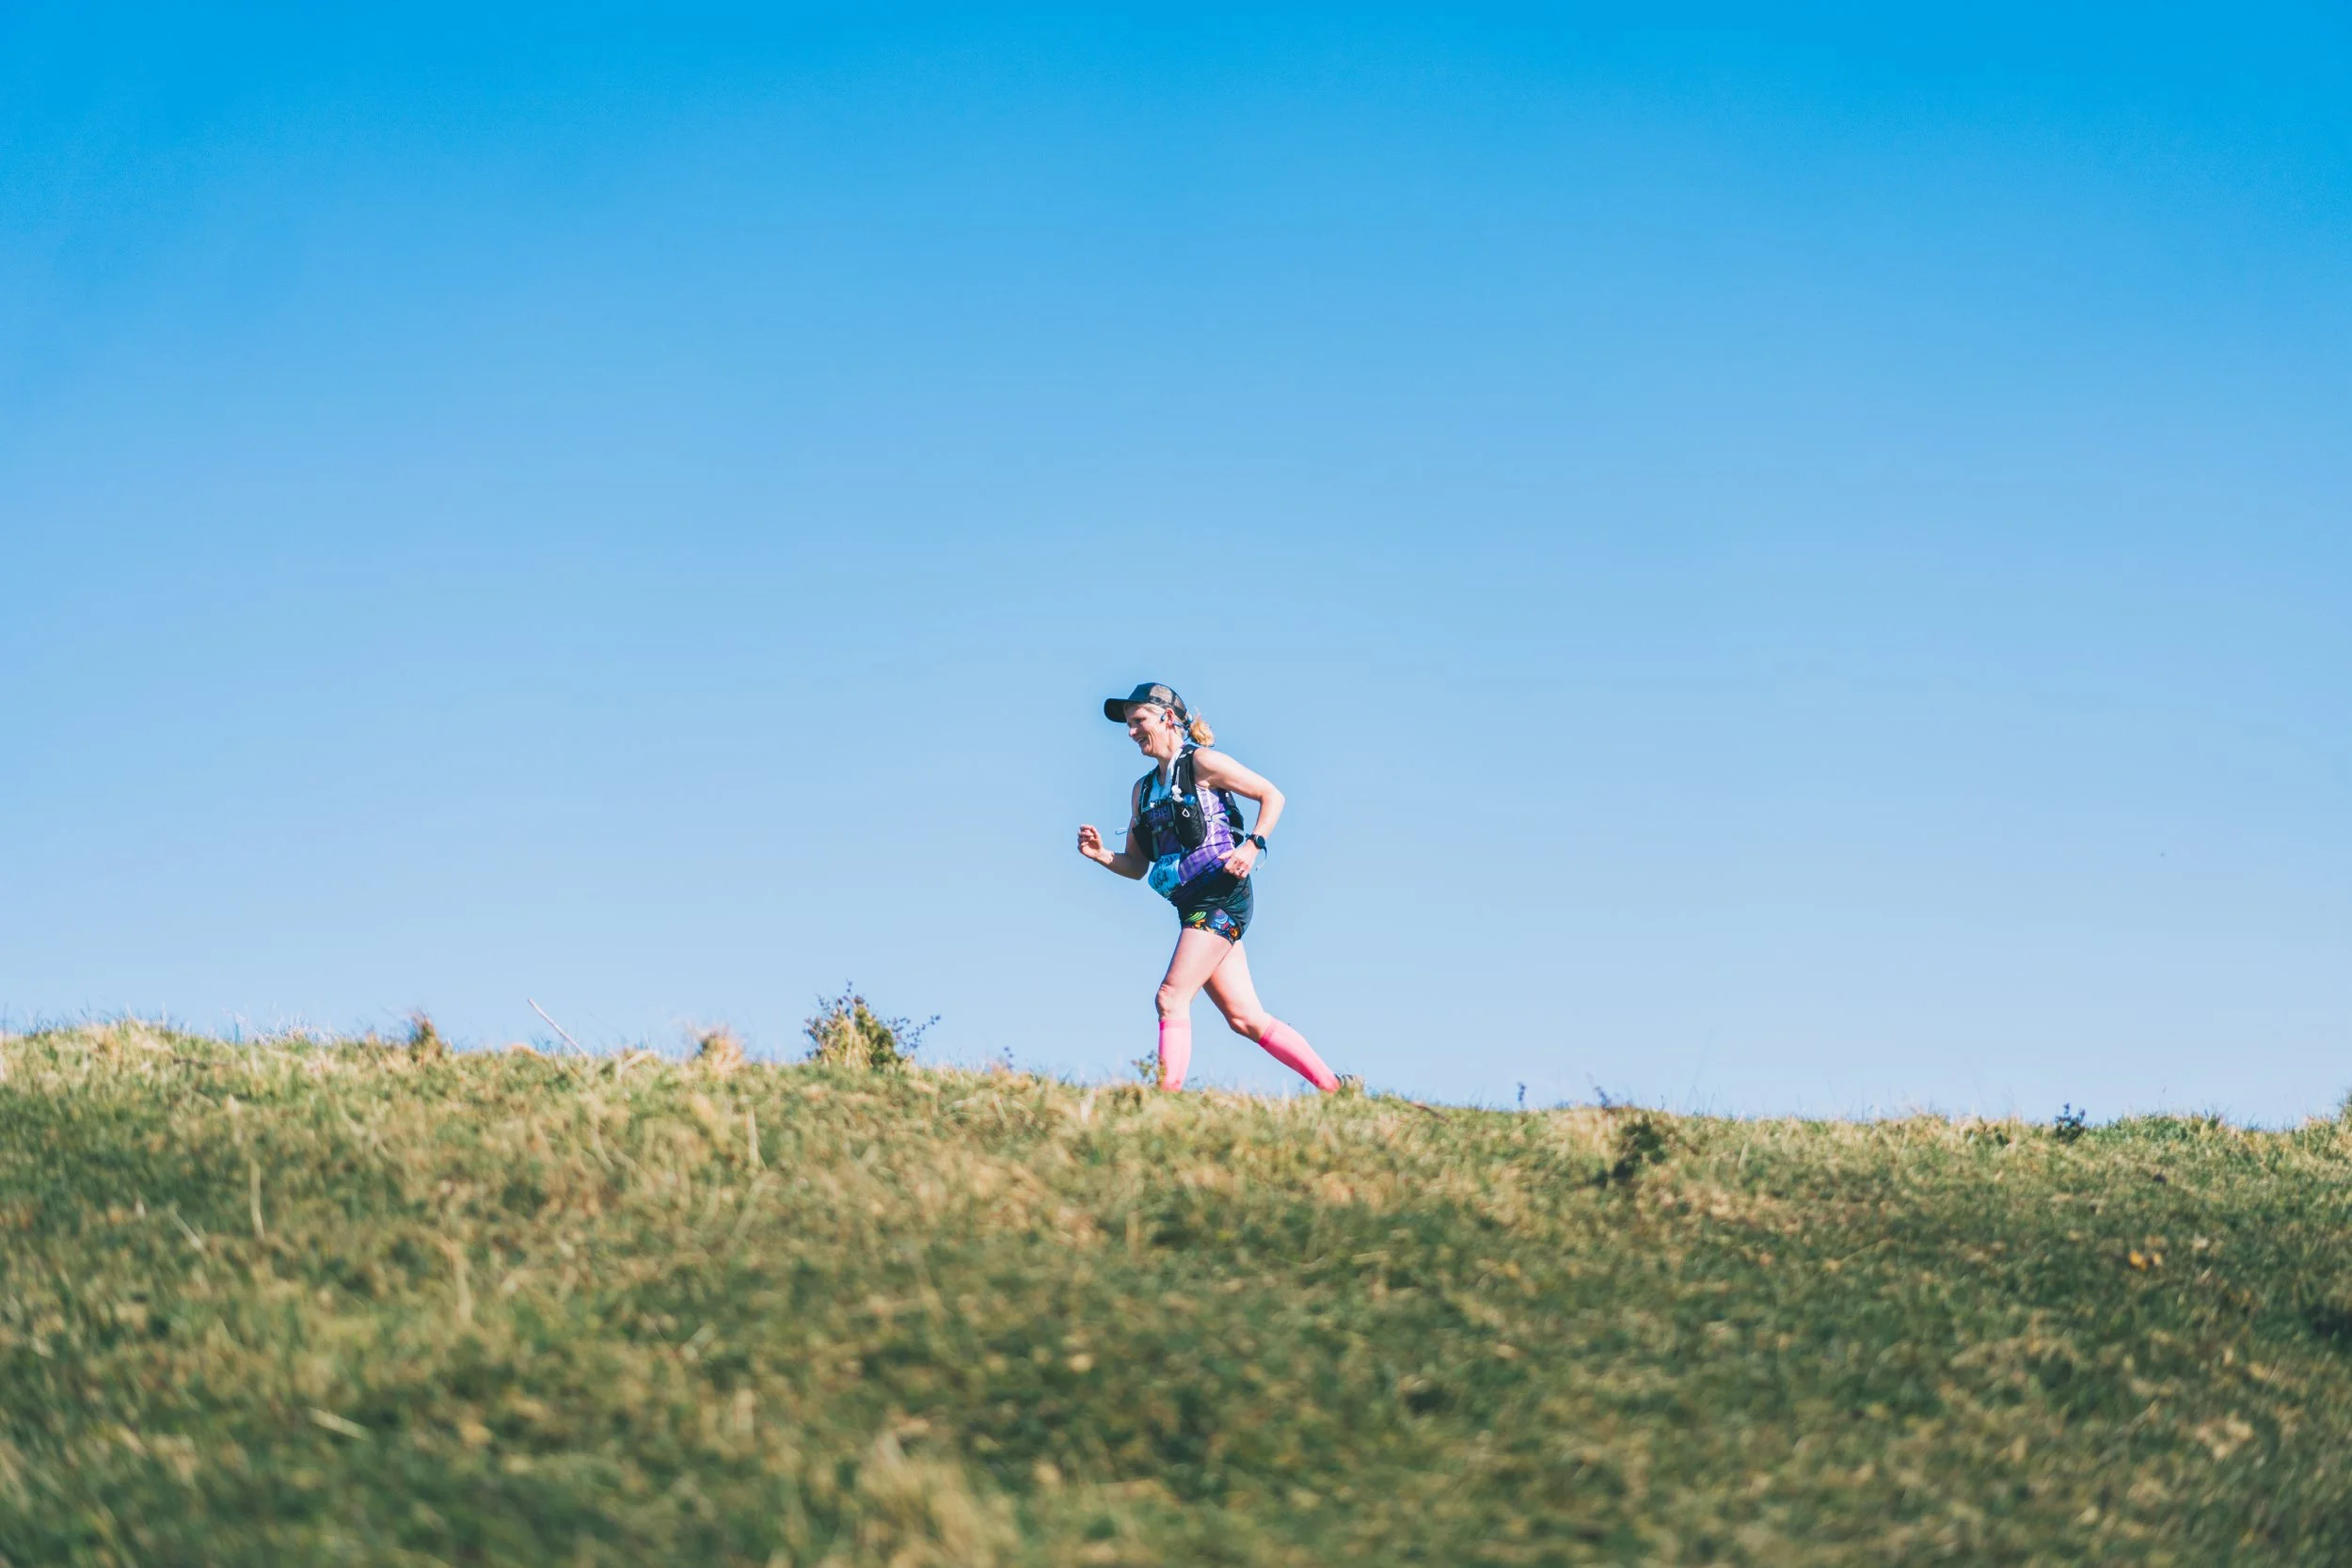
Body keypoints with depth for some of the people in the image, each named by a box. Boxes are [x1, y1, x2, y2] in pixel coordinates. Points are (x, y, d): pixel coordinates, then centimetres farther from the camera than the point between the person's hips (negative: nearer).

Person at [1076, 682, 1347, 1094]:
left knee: (1172, 998, -17)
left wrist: (1253, 846, -14)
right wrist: (1100, 854, 1)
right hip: (1193, 905, 8)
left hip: (1221, 894, -8)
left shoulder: (1201, 763, -3)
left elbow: (1272, 795, -1)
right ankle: (1333, 1088, 8)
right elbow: (1137, 865, 19)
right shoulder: (1143, 790, 19)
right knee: (1246, 1018, 4)